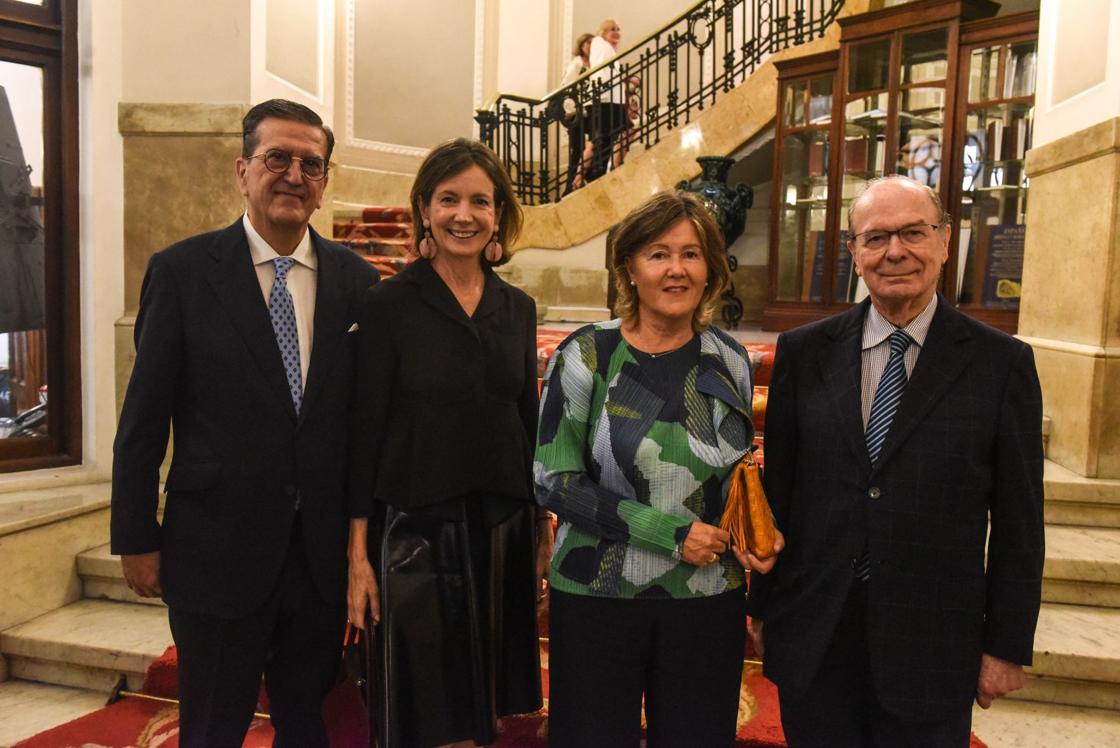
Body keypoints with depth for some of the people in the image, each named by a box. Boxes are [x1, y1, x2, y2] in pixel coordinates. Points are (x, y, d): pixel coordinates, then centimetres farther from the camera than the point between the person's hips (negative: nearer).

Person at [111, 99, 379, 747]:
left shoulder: (355, 279, 1)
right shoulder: (182, 271, -5)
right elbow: (144, 417, -3)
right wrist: (136, 538, -2)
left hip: (325, 552, 3)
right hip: (217, 548, -2)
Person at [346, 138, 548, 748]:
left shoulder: (518, 309, 6)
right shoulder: (388, 303, -6)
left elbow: (528, 419, 11)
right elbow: (365, 429, -7)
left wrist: (544, 525, 9)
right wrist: (358, 549, -8)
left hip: (502, 526, 4)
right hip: (414, 527, -3)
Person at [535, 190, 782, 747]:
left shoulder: (729, 361, 2)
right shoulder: (586, 355, -9)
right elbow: (554, 482, -12)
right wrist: (672, 533, -16)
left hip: (707, 597, 3)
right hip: (597, 595, -2)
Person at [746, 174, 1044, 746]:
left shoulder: (1000, 363, -4)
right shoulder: (804, 352, 0)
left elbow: (1018, 522, -1)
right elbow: (776, 487, 3)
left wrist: (1007, 646, 0)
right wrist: (763, 607, 6)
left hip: (931, 647, -1)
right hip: (811, 638, 2)